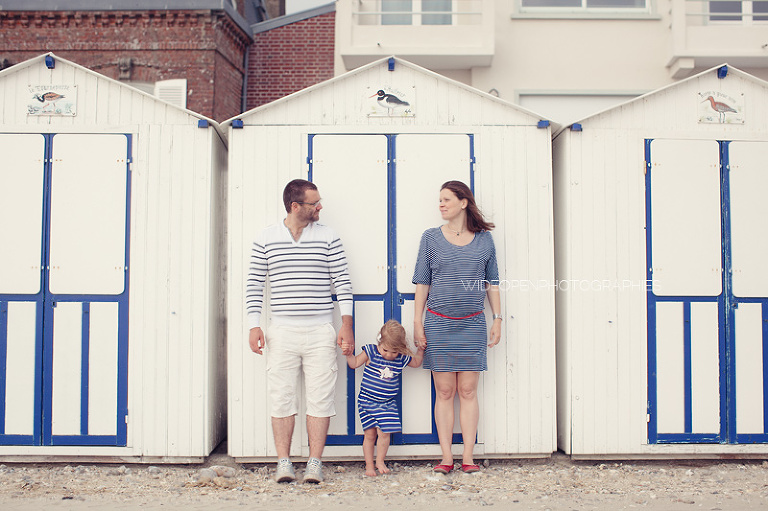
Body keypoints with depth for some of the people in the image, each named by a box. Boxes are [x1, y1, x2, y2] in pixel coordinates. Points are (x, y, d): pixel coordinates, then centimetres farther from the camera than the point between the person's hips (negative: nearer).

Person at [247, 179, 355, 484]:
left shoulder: (328, 237, 5)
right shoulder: (266, 238, 5)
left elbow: (342, 281, 5)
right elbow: (254, 284, 8)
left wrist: (347, 324, -1)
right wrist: (254, 325, -1)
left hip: (321, 332, 0)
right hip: (282, 332, 0)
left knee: (320, 398, 0)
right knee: (282, 398, 2)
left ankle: (314, 464, 9)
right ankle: (283, 463, 11)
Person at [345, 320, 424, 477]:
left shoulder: (402, 358, -1)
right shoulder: (370, 352, -7)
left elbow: (416, 362, 19)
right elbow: (354, 363, 4)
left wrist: (421, 349, 7)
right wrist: (348, 353, -10)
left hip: (387, 404, 1)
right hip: (366, 401, -1)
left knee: (384, 433, -7)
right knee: (369, 434, 2)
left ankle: (380, 461, 15)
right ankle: (369, 465, 16)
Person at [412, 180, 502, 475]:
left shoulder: (484, 239, 6)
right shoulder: (431, 238, 5)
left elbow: (492, 283, 11)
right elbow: (422, 283, 5)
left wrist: (498, 319, 6)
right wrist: (417, 323, 0)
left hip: (472, 324, 0)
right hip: (438, 323, 0)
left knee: (468, 391, 2)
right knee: (444, 392, 2)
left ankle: (468, 457, 9)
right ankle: (446, 458, 8)